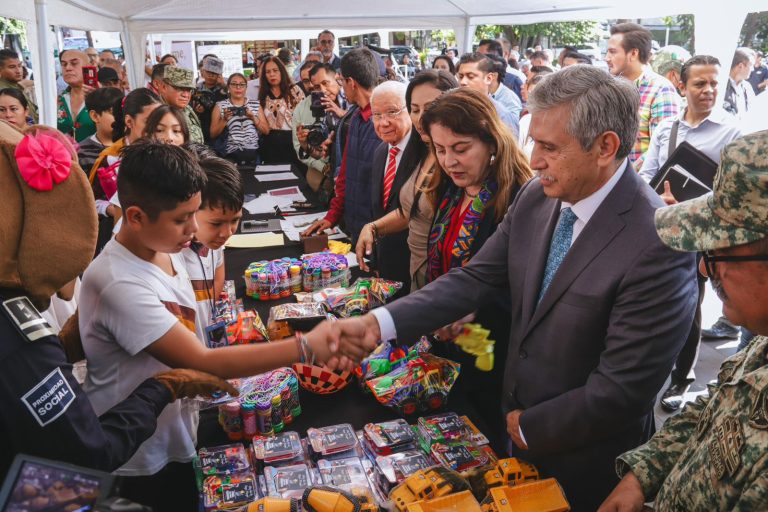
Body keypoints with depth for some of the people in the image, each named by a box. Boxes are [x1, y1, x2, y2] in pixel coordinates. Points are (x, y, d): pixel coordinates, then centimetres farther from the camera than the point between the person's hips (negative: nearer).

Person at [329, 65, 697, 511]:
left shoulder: (661, 244, -29)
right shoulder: (536, 197, -8)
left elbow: (621, 391, -27)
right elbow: (476, 278, -6)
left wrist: (529, 427, -13)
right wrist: (379, 323, -18)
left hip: (587, 462, -5)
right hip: (519, 428, 6)